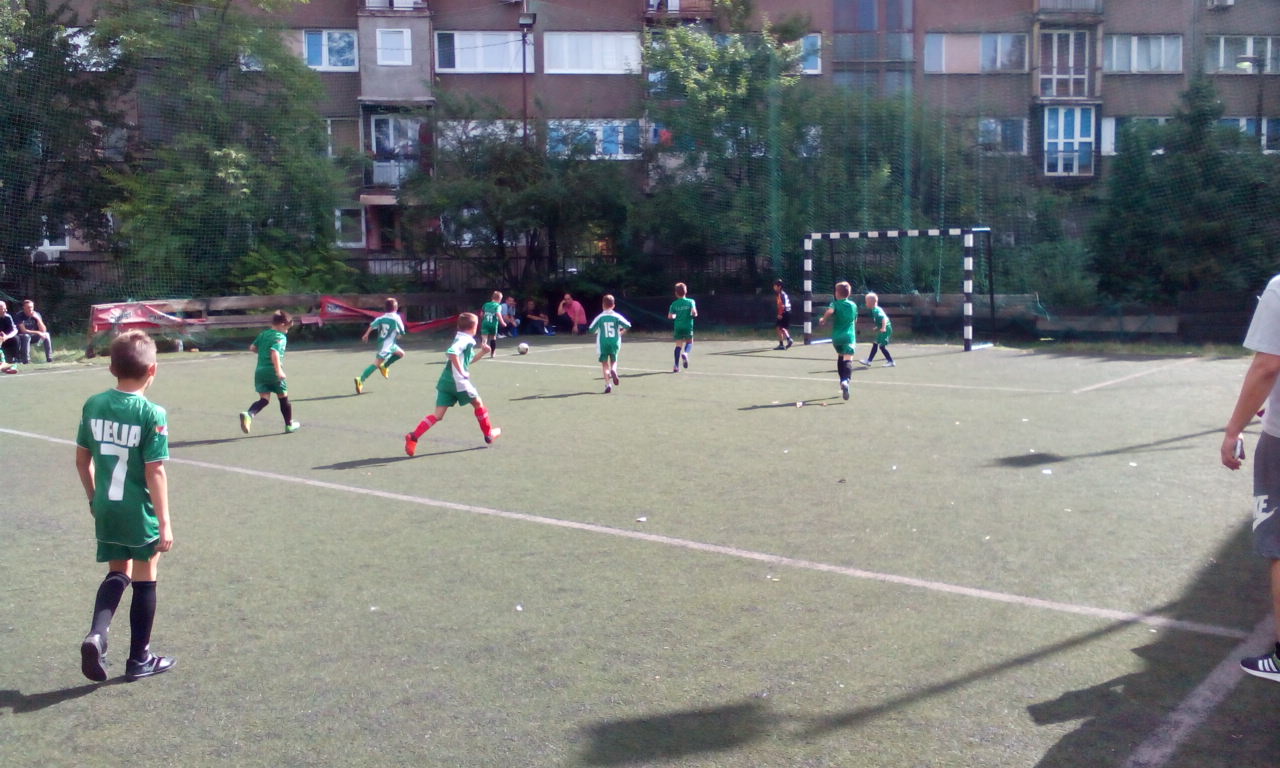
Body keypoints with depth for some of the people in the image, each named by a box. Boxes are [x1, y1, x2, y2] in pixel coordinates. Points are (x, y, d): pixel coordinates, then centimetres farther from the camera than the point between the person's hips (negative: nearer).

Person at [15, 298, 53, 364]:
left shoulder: (36, 314, -4)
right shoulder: (20, 316, -16)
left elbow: (43, 330, -12)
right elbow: (23, 331, -23)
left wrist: (37, 318, -23)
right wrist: (38, 332, -27)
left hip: (33, 336, 4)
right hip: (22, 337, -4)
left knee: (47, 334, -19)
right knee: (26, 336, -37)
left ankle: (49, 359, -20)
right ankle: (26, 361, -36)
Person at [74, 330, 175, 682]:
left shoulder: (93, 405, -1)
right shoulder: (152, 414, -18)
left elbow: (82, 458, 7)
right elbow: (155, 471, -18)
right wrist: (165, 521, -12)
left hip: (106, 510, 5)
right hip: (140, 512, -5)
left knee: (117, 574, 21)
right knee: (144, 582, 11)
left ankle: (96, 635, -2)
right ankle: (139, 659, 22)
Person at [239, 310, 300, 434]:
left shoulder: (263, 334, 12)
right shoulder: (281, 337, -11)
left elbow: (252, 347, 15)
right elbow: (274, 353, -25)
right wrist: (279, 370, -28)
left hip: (260, 371, 6)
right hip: (273, 373, -6)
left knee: (264, 399, 5)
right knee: (284, 398, 12)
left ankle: (248, 414, -23)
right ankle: (289, 425, 24)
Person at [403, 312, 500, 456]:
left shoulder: (461, 338, 20)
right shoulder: (466, 340, -9)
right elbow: (451, 352, -29)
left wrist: (482, 352, 21)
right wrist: (462, 372, -23)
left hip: (445, 381, 8)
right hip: (459, 382, -8)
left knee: (438, 415, 1)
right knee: (478, 403, 16)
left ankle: (413, 437, -15)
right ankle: (489, 434, 30)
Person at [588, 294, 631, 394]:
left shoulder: (600, 317, -5)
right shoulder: (616, 316, -3)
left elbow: (592, 330, -3)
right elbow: (627, 325, -6)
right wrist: (621, 332, 11)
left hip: (603, 343, -1)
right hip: (615, 342, 1)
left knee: (605, 363, 5)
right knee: (614, 361, 18)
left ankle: (608, 384, -8)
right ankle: (613, 370, -17)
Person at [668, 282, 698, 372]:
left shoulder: (674, 304, 1)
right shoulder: (690, 301, -3)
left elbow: (669, 316, -2)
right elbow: (694, 312, -16)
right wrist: (695, 314, 6)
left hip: (678, 327, 1)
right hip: (688, 327, -1)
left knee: (678, 345, 4)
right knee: (689, 342, 18)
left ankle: (676, 366, -5)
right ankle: (685, 353, -15)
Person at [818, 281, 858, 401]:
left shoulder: (835, 304, -3)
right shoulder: (853, 305, 6)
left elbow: (829, 311, -26)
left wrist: (823, 319, -11)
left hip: (837, 337, 0)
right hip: (849, 336, 0)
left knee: (840, 358, 22)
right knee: (848, 360, -12)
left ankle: (843, 382, 28)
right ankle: (846, 381, -38)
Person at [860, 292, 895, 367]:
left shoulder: (876, 310, -19)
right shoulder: (874, 310, 11)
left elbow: (884, 318, -30)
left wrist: (883, 328, -37)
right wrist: (877, 327, 29)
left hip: (885, 330, -10)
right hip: (882, 331, 10)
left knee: (882, 346, -7)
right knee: (875, 344, 15)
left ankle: (891, 361, -1)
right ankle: (869, 360, 22)